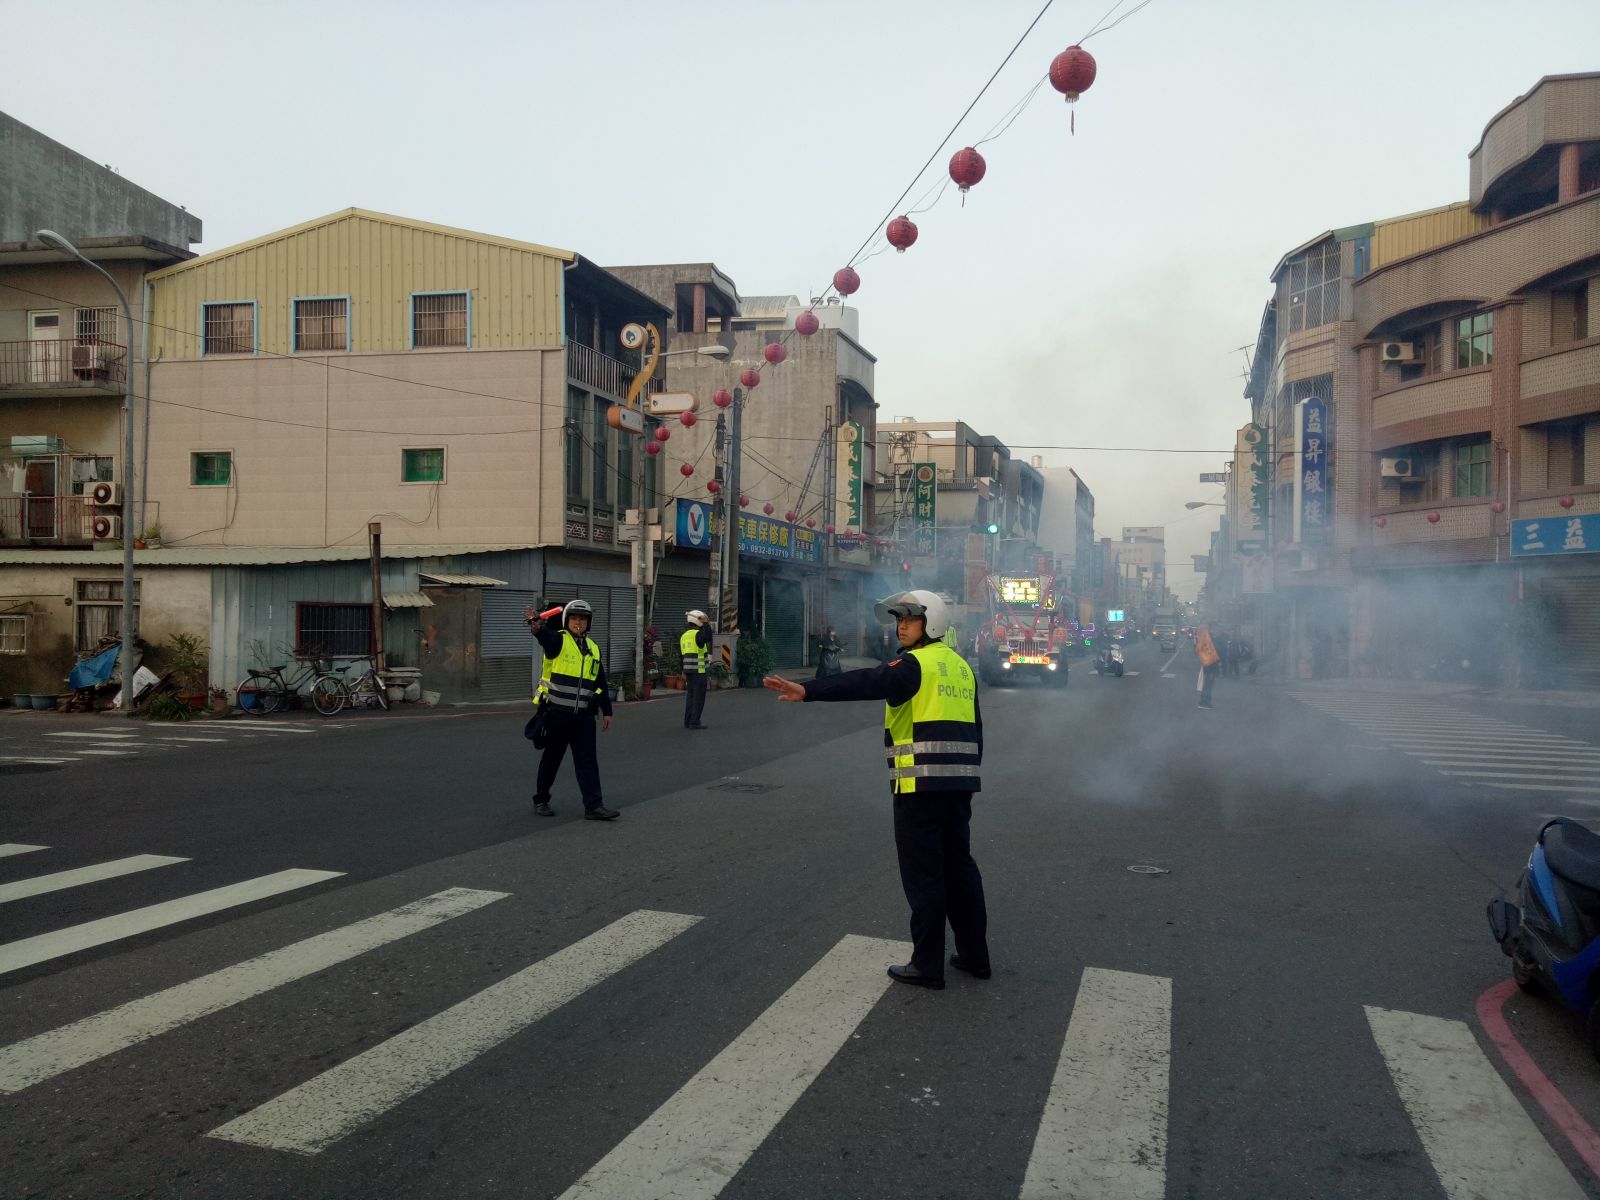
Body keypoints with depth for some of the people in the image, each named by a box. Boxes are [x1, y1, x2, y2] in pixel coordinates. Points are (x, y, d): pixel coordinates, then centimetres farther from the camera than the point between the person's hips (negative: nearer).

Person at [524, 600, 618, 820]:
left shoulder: (593, 648, 13)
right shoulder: (558, 640, -4)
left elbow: (600, 683, 19)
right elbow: (545, 635, -30)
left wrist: (606, 711, 16)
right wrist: (536, 625, -53)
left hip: (584, 716, 4)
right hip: (557, 713, -4)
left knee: (588, 761, 1)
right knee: (551, 759, 7)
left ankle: (594, 806, 1)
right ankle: (540, 800, 23)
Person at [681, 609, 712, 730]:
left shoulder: (684, 635, 14)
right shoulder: (698, 634, -12)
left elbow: (681, 654, 18)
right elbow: (707, 637, -37)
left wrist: (684, 672, 25)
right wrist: (706, 624, -22)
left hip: (689, 670, 8)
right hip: (699, 670, -8)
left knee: (690, 696, 13)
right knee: (699, 697, -4)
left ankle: (687, 722, 15)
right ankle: (694, 723, -6)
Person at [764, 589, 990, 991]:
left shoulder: (915, 664, -10)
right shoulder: (961, 667, 17)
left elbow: (867, 683, -27)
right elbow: (974, 731, 21)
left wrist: (807, 691, -38)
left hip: (921, 784, -8)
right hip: (958, 783, 8)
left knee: (923, 872, 0)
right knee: (959, 865, 17)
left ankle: (927, 965, 6)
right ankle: (975, 955, 25)